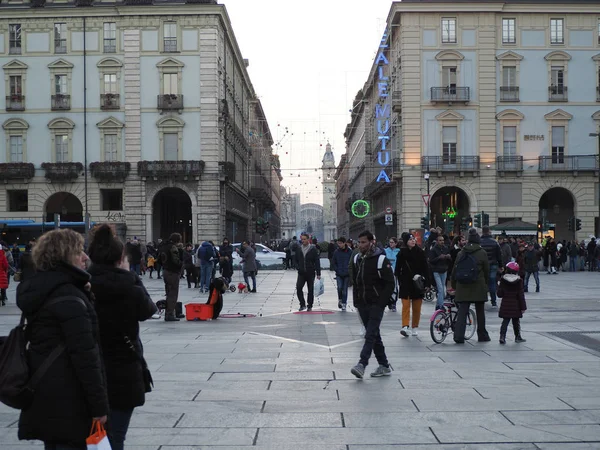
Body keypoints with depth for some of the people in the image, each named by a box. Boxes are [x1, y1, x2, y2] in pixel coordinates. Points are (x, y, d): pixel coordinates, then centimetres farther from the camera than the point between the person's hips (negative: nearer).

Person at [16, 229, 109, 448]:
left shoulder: (39, 290, 10)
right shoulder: (68, 296, -19)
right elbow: (84, 355, -22)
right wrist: (99, 405, -18)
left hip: (43, 396, 9)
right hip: (69, 400, -9)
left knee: (54, 443, 17)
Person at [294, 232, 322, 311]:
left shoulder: (313, 249, -4)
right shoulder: (299, 249, 7)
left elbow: (317, 262, -4)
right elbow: (296, 260, 20)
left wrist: (318, 273, -8)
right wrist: (298, 267, 4)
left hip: (310, 273, -2)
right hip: (301, 273, 2)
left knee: (311, 290, 5)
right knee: (298, 288, -12)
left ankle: (310, 306, 16)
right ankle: (302, 304, 0)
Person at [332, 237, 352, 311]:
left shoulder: (349, 252, -5)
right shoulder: (336, 252, 0)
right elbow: (333, 262, 7)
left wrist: (349, 270, -8)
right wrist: (336, 270, -3)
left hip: (347, 274, -1)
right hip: (339, 274, 1)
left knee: (345, 289, 3)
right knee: (339, 287, -13)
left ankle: (344, 304, 13)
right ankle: (340, 299, 11)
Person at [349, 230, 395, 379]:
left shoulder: (380, 259, -10)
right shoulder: (356, 259, 10)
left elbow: (390, 283, -10)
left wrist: (381, 302, -15)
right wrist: (356, 301, 11)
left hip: (376, 304, -7)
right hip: (362, 304, 7)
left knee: (370, 335, -14)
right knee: (374, 335, 11)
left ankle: (362, 365, -20)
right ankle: (384, 366, 19)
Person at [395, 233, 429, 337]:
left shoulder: (420, 252, 4)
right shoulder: (402, 253, 1)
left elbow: (426, 268, 5)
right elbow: (398, 269, 3)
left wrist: (426, 283, -1)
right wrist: (400, 280, -5)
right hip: (406, 283, -2)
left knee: (417, 307, 5)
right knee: (406, 305, -11)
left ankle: (415, 328, 16)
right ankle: (405, 327, -18)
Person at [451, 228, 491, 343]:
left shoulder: (461, 253, 5)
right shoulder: (482, 253, -3)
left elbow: (455, 270, 8)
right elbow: (486, 271, 1)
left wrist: (454, 285, 17)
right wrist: (485, 284, 15)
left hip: (463, 287, 2)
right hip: (478, 287, -2)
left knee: (462, 311, 0)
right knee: (480, 311, 11)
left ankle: (458, 335, -12)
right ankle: (482, 335, 21)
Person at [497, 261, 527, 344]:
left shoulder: (503, 280, -3)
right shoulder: (519, 281, -6)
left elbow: (500, 294, -3)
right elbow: (521, 295, -6)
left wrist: (499, 286, 17)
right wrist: (523, 307, -2)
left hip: (505, 305, 1)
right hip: (515, 305, -1)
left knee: (505, 321, 2)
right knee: (516, 322, 13)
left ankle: (502, 337, -11)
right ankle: (517, 337, 23)